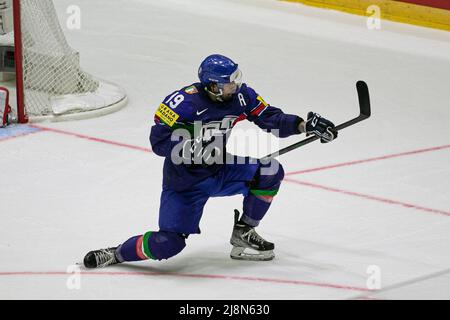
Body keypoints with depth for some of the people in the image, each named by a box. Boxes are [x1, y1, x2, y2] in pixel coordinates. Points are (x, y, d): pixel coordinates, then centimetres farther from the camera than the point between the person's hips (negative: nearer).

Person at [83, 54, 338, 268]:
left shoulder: (240, 95, -9)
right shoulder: (184, 102, -26)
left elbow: (271, 119, -2)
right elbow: (159, 142, -27)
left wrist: (305, 125, -16)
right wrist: (197, 148, -37)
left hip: (222, 172, 6)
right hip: (185, 181, -6)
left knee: (271, 171, -12)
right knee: (168, 245, -19)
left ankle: (244, 233, 7)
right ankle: (115, 254, 8)